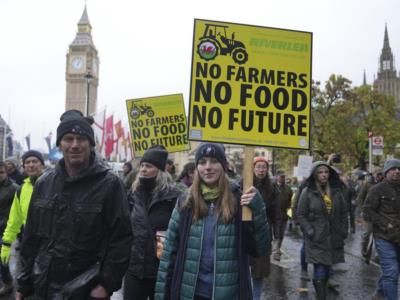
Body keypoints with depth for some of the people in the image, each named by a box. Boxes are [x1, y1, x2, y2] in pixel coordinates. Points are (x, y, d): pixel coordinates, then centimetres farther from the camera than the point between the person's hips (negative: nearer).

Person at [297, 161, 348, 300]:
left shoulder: (336, 191, 7)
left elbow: (344, 212, 12)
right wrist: (310, 232, -11)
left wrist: (343, 231, 6)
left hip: (333, 238, 4)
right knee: (320, 271, -10)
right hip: (317, 239, -4)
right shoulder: (307, 192, -5)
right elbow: (301, 215, -4)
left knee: (327, 269, 12)